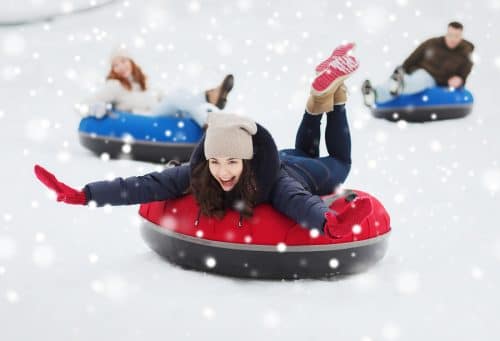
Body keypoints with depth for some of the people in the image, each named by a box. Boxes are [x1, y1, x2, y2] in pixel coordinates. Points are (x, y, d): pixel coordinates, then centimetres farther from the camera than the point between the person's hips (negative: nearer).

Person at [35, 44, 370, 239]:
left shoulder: (273, 180, -50)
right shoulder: (198, 172, -38)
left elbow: (300, 200, -70)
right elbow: (149, 185, -46)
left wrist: (331, 224, -94)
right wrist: (82, 194, -59)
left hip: (306, 172, -3)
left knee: (339, 163, 31)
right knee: (304, 151, 38)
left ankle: (333, 90, 36)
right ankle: (320, 97, 38)